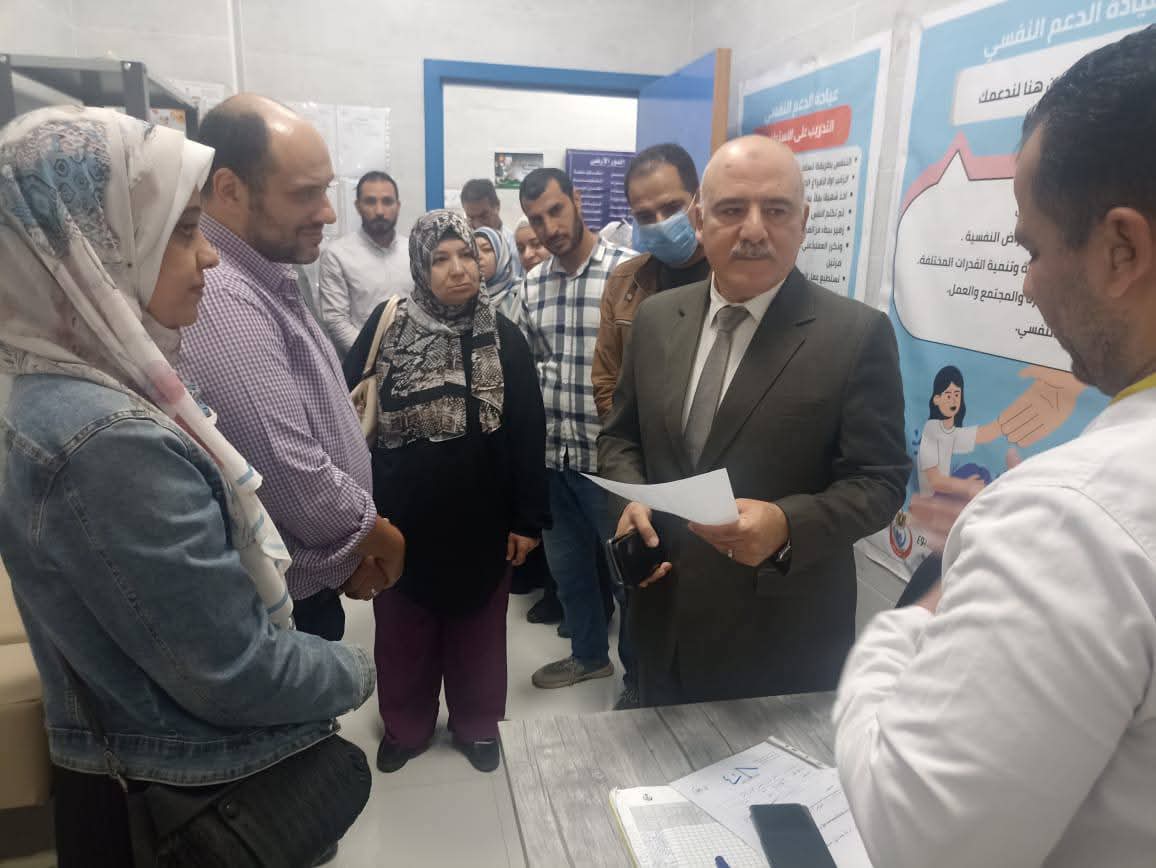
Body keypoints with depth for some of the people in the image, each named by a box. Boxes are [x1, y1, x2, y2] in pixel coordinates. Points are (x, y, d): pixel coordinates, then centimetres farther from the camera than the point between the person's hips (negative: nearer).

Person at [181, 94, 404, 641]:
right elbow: (294, 479, -31)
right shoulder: (221, 302, -27)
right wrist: (382, 539, -12)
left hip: (306, 582, 9)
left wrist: (354, 547, 4)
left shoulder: (266, 283, 6)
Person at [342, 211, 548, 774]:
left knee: (476, 626, 15)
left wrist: (528, 518, -6)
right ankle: (405, 725, 37)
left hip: (480, 515, 0)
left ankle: (476, 723, 37)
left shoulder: (503, 336, -4)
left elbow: (528, 431, -4)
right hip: (403, 514, 0)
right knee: (403, 629, 15)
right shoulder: (386, 327, -6)